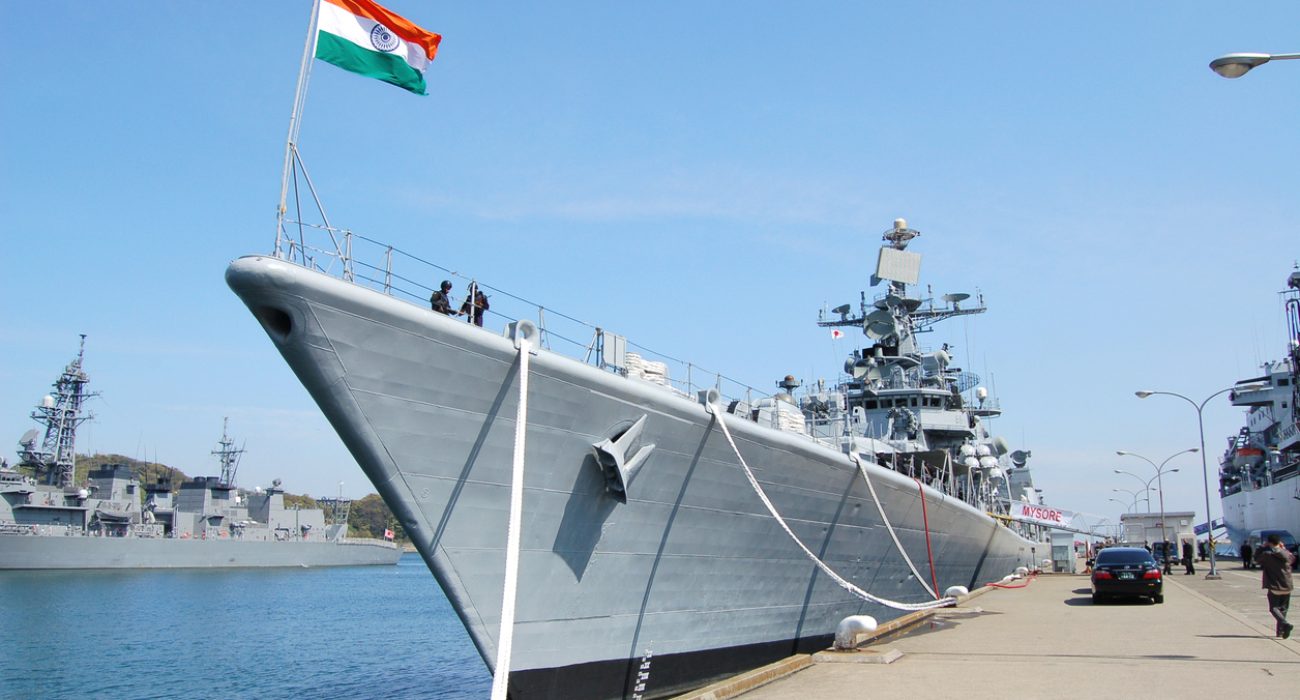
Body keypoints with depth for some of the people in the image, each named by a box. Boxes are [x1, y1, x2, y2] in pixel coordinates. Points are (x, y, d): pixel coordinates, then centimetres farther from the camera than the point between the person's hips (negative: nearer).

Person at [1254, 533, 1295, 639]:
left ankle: (1285, 624, -25)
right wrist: (1284, 548, 22)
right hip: (1287, 587, 4)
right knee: (1283, 608, 16)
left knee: (1274, 608, 1)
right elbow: (1293, 558, 22)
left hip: (1274, 587, -4)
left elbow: (1256, 559, 5)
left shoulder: (1266, 554, -13)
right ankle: (1280, 631, 17)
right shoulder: (1286, 554, -1)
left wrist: (1263, 547, 9)